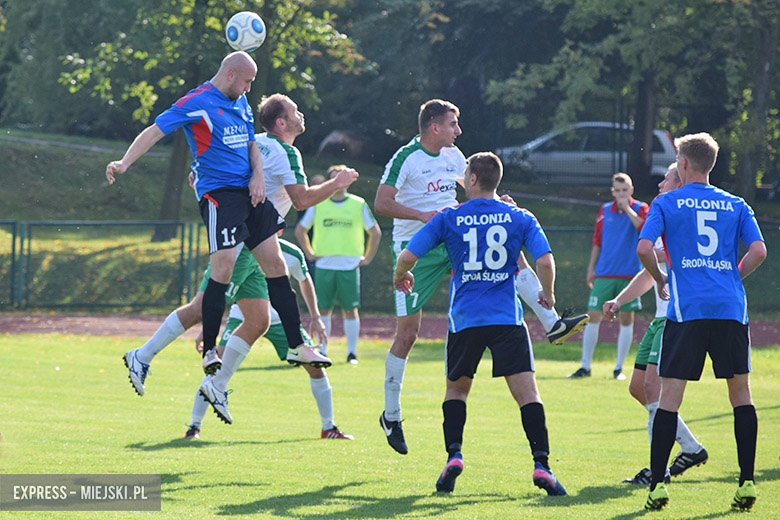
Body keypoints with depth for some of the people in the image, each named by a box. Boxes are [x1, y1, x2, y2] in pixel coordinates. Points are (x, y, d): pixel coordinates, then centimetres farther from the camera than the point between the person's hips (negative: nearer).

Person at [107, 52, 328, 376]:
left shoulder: (240, 102, 17)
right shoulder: (196, 103, -7)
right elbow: (155, 131, -11)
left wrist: (258, 177, 6)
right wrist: (124, 164, -24)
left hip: (247, 191, 8)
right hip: (217, 192, -8)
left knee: (275, 263, 5)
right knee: (223, 268, -17)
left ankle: (296, 347, 10)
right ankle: (209, 352, -7)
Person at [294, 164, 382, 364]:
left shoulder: (359, 205, 5)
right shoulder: (317, 204, 6)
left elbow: (375, 232, 14)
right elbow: (300, 230, 17)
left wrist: (367, 258, 8)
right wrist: (310, 254, 10)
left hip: (350, 266, -1)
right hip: (324, 266, 1)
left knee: (350, 309, -1)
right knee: (323, 309, 0)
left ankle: (352, 353, 4)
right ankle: (322, 352, 7)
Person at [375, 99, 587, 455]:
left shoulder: (452, 155, 7)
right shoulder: (405, 158, -14)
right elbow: (381, 204, -19)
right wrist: (424, 215, -28)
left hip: (452, 238, 6)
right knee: (407, 333, -5)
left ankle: (552, 324, -10)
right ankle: (391, 416, 6)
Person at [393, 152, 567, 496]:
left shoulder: (448, 219, 3)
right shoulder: (520, 218, 4)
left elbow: (408, 256, 1)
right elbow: (545, 262, -4)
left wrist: (400, 277, 23)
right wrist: (548, 294, 15)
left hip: (465, 319, 1)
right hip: (507, 318, -1)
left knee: (456, 390, 20)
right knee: (527, 393, -4)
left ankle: (453, 455, 4)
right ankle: (541, 464, -17)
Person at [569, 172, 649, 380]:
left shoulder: (640, 208, 1)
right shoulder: (605, 210, 9)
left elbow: (644, 228, -20)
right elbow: (597, 242, 15)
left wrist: (627, 208, -18)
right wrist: (591, 267, 12)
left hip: (629, 274, -2)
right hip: (604, 274, 2)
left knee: (626, 319, 2)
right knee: (593, 316, -3)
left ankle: (619, 368, 11)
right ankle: (585, 366, 3)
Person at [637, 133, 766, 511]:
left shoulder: (666, 203, 5)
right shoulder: (736, 205, 12)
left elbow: (643, 248, -7)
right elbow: (758, 251, 2)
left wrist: (661, 280, 9)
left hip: (687, 309, -2)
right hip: (731, 309, 2)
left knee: (670, 394, 0)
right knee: (741, 394, 9)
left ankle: (657, 484, -4)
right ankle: (747, 483, 4)